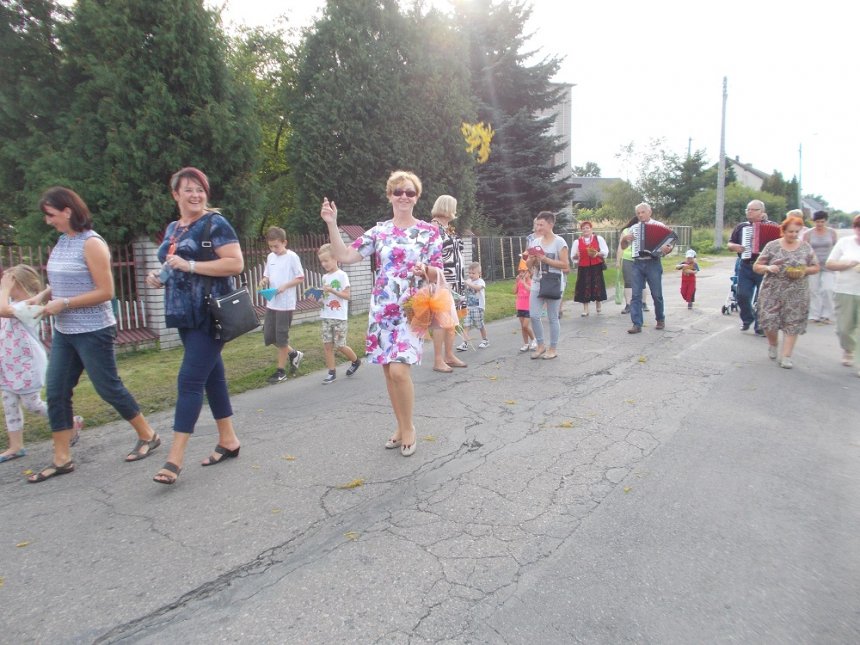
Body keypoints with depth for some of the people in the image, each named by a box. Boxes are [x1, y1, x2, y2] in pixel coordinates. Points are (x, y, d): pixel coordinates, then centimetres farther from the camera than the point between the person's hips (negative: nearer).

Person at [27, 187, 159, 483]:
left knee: (109, 388, 2)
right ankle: (62, 458, 17)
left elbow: (105, 292, -17)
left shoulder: (91, 243, -13)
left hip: (93, 332, -7)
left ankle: (148, 436, 20)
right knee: (56, 392, 7)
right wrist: (42, 296, 1)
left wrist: (63, 304, -17)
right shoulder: (61, 242, 8)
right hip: (64, 332, 8)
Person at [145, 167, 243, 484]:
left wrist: (190, 265, -20)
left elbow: (236, 263, -17)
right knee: (211, 375, 13)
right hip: (185, 315, 8)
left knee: (190, 379, -9)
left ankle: (175, 457, -4)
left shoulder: (215, 223, -7)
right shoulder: (173, 228, 16)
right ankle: (228, 440, 24)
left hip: (209, 315, -8)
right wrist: (159, 277, 5)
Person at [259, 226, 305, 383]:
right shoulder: (270, 257, 9)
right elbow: (267, 275, 15)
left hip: (286, 304, -7)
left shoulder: (292, 257, -9)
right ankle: (294, 354, 29)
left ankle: (281, 371, 12)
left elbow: (301, 278, -8)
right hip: (271, 303, 7)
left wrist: (285, 286, -21)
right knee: (268, 337, 9)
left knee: (281, 337, 0)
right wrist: (264, 281, -7)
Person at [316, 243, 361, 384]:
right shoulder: (325, 277, 12)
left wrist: (331, 290, -22)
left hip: (339, 317, -6)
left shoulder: (342, 275, -8)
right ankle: (331, 372, 11)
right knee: (327, 345, 3)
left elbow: (347, 295, -13)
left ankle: (356, 361, 25)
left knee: (340, 345, -1)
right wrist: (318, 297, -2)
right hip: (326, 317, 6)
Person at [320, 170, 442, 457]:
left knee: (399, 369, -14)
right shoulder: (378, 231, 8)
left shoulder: (429, 231, 2)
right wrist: (332, 224, -9)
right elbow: (344, 256, 1)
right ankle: (401, 427, 25)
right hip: (381, 308, 4)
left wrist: (425, 269, -20)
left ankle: (408, 428, 9)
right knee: (388, 370, 8)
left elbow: (437, 274, 2)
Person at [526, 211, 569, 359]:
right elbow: (529, 265, 13)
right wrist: (532, 259, -10)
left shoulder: (559, 241, -8)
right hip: (537, 284, 5)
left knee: (552, 318, 3)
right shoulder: (535, 242, 8)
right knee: (533, 316, 1)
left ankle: (553, 349, 15)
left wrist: (545, 259, -18)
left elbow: (565, 265, -14)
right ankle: (541, 345, 18)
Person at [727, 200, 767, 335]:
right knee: (742, 296, -3)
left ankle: (760, 326, 12)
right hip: (745, 267, 2)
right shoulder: (741, 227, 10)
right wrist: (734, 246, -8)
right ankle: (747, 319, 22)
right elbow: (729, 244, 14)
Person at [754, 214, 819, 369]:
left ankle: (786, 356, 7)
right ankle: (773, 344, 26)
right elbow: (756, 266, 2)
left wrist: (804, 271, -10)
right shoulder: (772, 246, 0)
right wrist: (768, 268, -19)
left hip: (796, 293, 1)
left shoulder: (805, 247, 5)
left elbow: (815, 268, 11)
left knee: (793, 323, -1)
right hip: (772, 291, -1)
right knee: (769, 320, -5)